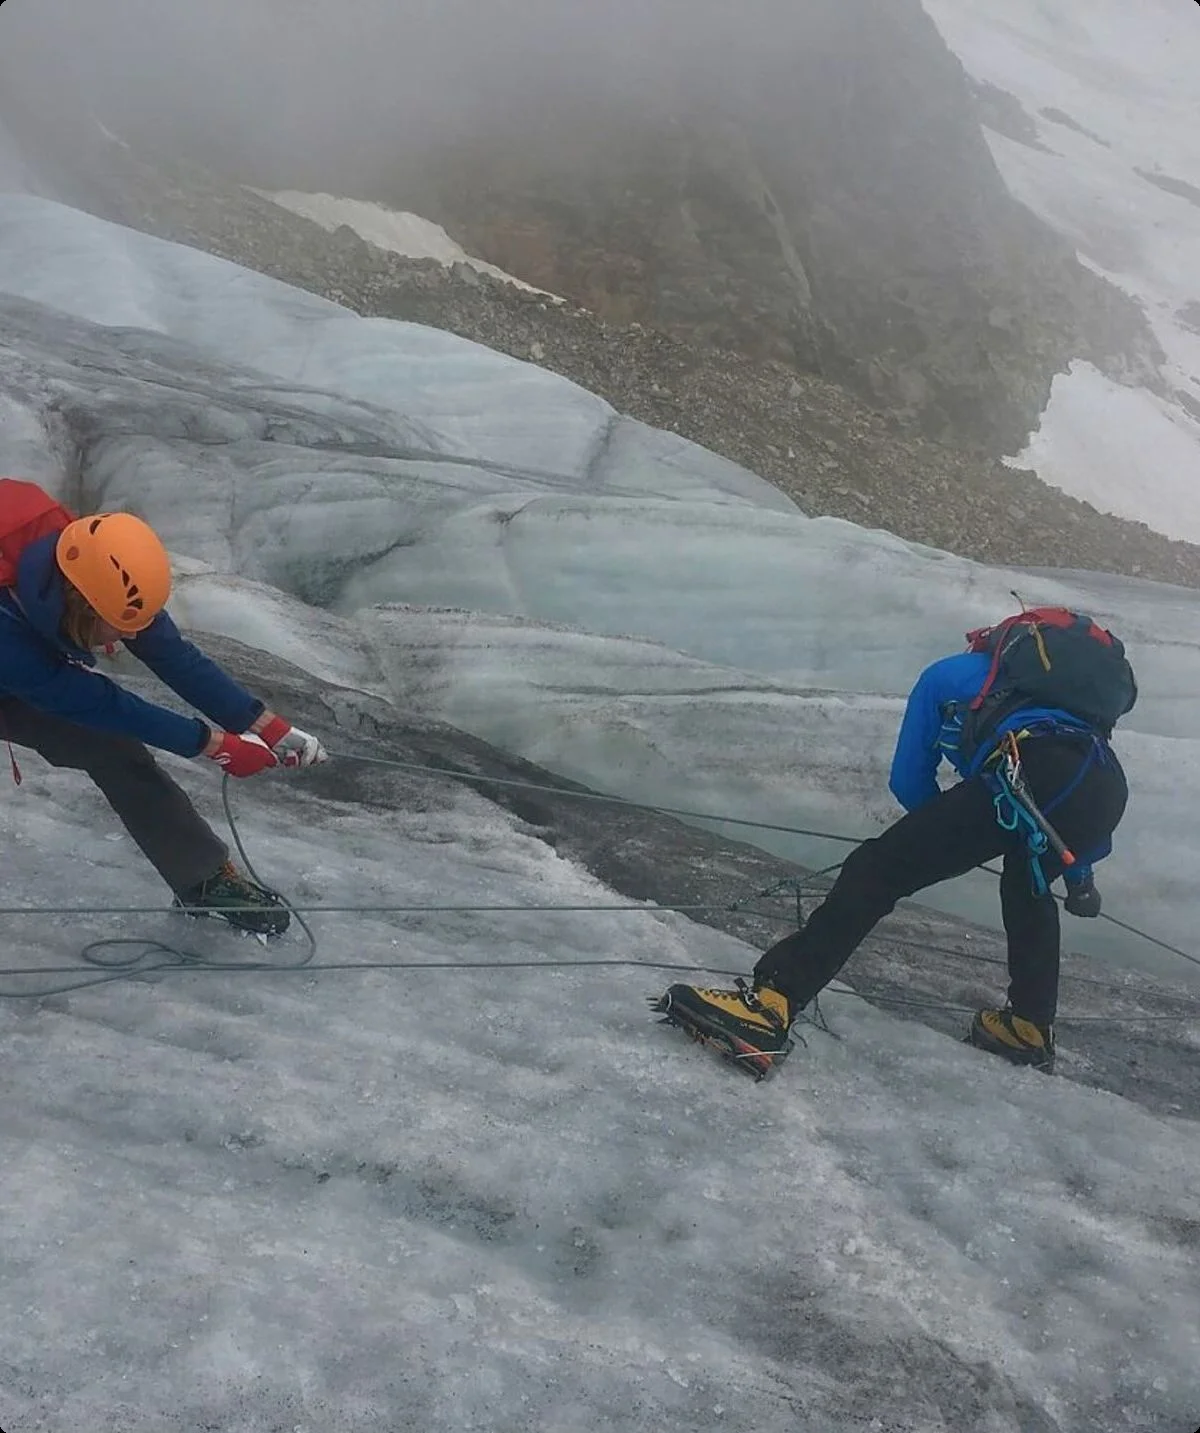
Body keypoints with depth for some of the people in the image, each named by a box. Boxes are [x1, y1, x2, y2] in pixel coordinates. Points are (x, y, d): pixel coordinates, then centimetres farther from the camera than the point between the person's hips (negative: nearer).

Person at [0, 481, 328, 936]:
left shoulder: (94, 573, -31)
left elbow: (174, 656, -22)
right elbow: (98, 702, -35)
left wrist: (268, 726, -25)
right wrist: (212, 743, -30)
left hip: (43, 670, 4)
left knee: (114, 750, -10)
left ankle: (205, 879, 0)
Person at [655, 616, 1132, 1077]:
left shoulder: (948, 675, 32)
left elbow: (908, 782, 28)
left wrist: (948, 834, 44)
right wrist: (1079, 871, 50)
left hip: (1021, 777, -6)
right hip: (1107, 788, 6)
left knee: (880, 868, -6)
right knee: (1027, 889, 36)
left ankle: (769, 1005, -20)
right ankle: (1030, 1027, 40)